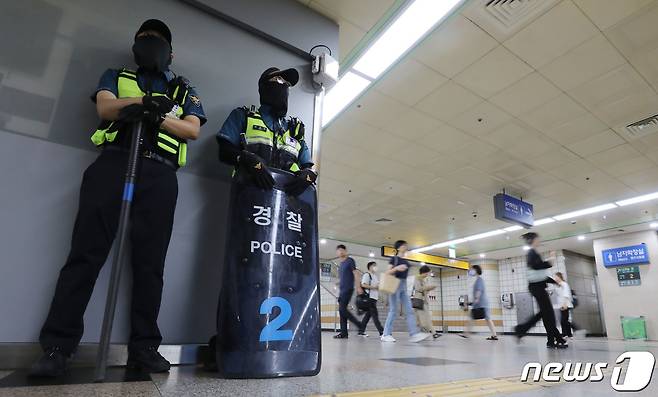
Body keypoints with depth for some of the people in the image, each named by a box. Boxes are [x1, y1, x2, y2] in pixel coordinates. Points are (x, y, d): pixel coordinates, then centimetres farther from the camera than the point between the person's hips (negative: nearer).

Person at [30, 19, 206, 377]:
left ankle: (144, 347, 3)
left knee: (149, 262, -2)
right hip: (113, 165, 0)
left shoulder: (184, 90, 26)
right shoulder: (116, 76, 26)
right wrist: (146, 100, -13)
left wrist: (158, 118, -10)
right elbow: (106, 107, 4)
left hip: (159, 176, 1)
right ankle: (57, 347, -1)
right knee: (86, 252, -6)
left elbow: (193, 130, 8)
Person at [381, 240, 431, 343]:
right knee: (393, 311, -6)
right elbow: (387, 273, -8)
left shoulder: (405, 261, 17)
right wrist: (396, 268, -24)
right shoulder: (394, 258, -2)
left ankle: (414, 334, -7)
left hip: (404, 285, 7)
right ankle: (386, 334, 1)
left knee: (409, 311, -2)